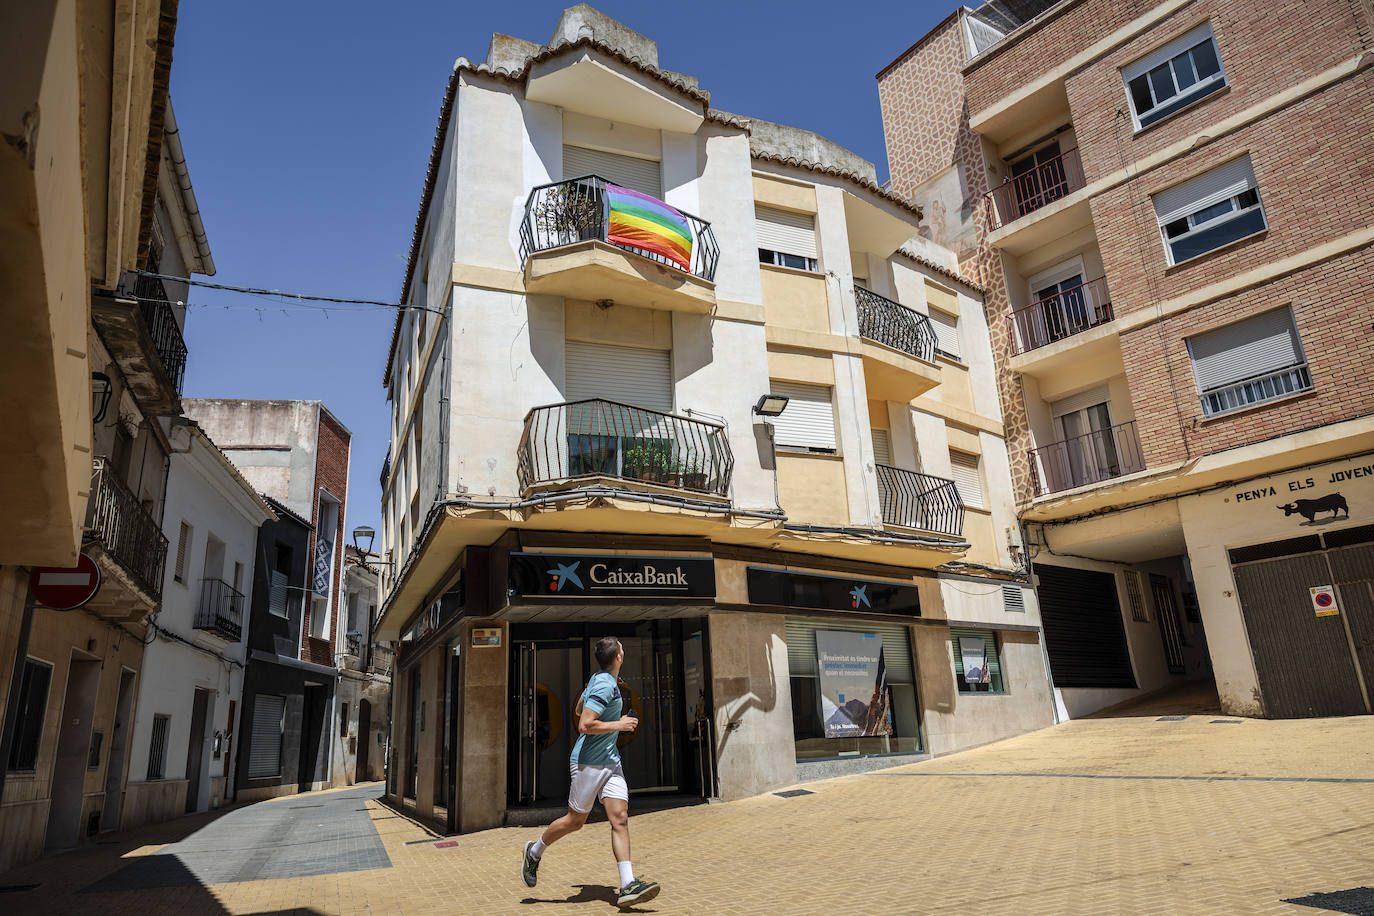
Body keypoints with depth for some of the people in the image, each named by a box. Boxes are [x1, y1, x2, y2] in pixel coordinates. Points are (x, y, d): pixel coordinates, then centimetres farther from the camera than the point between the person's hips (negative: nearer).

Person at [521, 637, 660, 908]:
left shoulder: (597, 679, 10)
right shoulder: (605, 686, -19)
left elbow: (578, 712, 22)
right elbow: (584, 725, -26)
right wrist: (619, 725, -18)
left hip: (610, 761, 8)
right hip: (589, 763, -8)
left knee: (620, 818, -4)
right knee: (575, 821, 7)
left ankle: (628, 885, -7)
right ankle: (534, 852, 31)